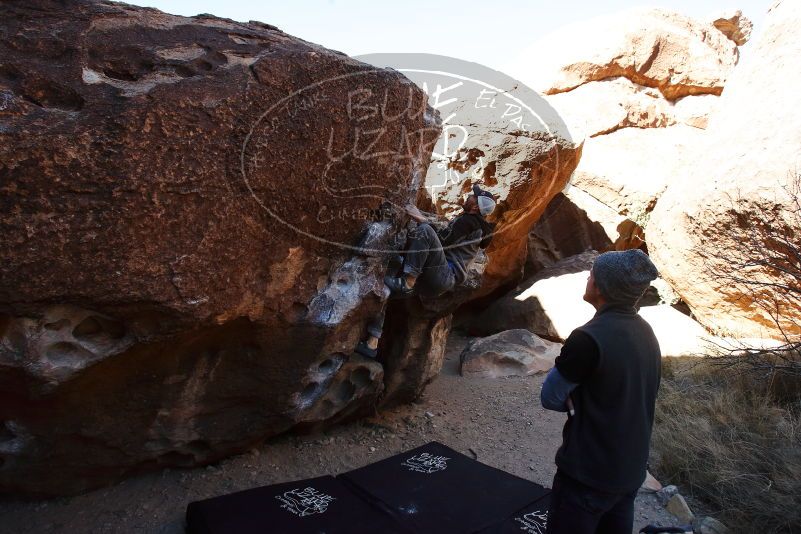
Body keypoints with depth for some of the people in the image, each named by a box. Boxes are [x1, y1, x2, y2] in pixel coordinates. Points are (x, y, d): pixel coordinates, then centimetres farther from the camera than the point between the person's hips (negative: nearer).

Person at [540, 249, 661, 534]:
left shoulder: (589, 338, -25)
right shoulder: (645, 332, 0)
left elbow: (549, 397, -14)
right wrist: (583, 398, -1)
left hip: (588, 473, -7)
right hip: (632, 469, 7)